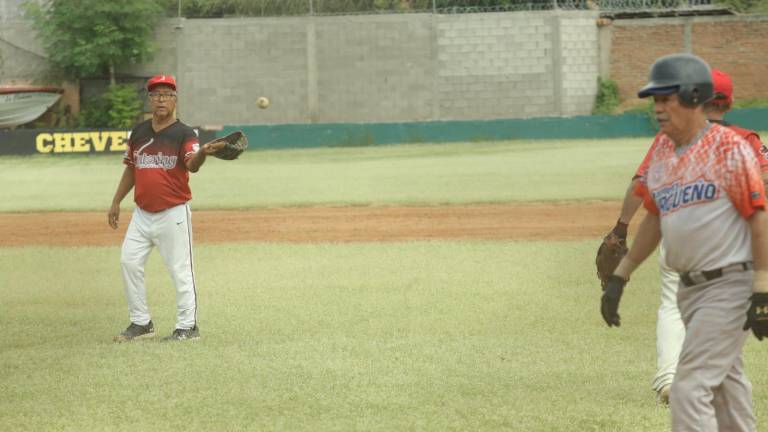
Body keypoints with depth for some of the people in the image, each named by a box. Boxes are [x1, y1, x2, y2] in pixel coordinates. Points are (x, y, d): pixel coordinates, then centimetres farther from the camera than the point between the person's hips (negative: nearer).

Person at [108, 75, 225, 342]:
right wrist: (116, 203, 16)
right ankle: (141, 323, 13)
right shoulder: (138, 132, 9)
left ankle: (187, 327, 4)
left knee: (180, 269, -3)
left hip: (173, 214, -6)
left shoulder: (184, 134, -8)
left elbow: (192, 165, -26)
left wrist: (202, 153, -48)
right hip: (142, 214, 6)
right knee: (129, 261, 3)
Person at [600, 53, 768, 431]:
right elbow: (655, 218, 20)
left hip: (732, 283, -8)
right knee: (724, 379, 20)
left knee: (689, 388, -14)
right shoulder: (661, 150, 9)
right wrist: (619, 276, 17)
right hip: (690, 286, 8)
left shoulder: (729, 148, -14)